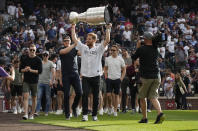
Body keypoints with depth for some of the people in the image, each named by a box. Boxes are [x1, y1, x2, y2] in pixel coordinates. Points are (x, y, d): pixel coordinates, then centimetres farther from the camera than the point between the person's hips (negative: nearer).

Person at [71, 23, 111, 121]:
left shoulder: (98, 49, 4)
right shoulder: (83, 48, 11)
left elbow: (107, 40, -7)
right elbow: (74, 39, 13)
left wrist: (108, 29, -9)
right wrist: (73, 28, 12)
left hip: (96, 76, -1)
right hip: (85, 76, 1)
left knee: (95, 96, 4)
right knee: (84, 95, -11)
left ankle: (94, 115, 13)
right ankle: (85, 115, -10)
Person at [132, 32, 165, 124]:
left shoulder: (141, 49, -8)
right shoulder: (156, 49, 6)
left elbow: (133, 58, 5)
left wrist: (137, 47, 18)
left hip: (146, 77, -4)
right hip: (156, 76, 4)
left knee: (142, 97, 11)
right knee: (153, 97, 3)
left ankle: (144, 118, 13)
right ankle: (160, 113, -21)